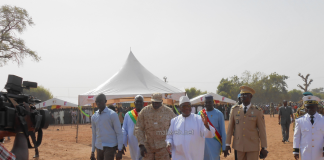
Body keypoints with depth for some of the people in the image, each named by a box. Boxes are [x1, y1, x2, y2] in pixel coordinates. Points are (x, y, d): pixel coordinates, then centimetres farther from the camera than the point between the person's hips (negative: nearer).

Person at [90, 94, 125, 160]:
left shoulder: (112, 114, -6)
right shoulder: (94, 117, 11)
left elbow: (119, 133, -7)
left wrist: (120, 151, -12)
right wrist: (92, 151, 14)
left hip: (110, 147, -6)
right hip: (99, 147, 6)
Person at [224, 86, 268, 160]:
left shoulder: (257, 111, -3)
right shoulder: (235, 110, 4)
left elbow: (262, 130, -2)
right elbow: (230, 128, 5)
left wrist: (264, 147, -4)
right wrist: (227, 145, 1)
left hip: (253, 146, -2)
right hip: (239, 145, 2)